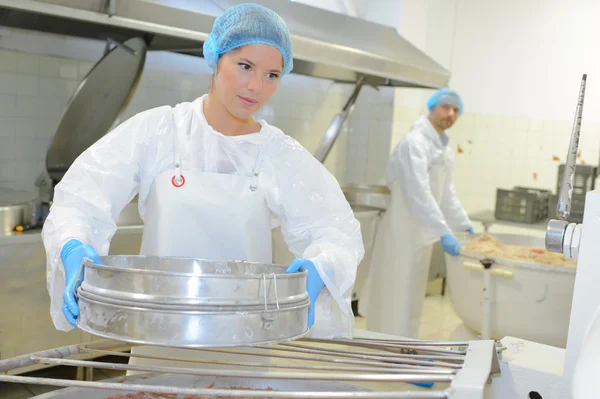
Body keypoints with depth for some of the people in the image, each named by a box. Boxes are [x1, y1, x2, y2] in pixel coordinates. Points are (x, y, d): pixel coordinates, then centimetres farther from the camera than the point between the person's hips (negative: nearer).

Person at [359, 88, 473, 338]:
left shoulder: (443, 147, 13)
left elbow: (447, 194, 20)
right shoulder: (415, 142, -16)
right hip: (403, 230, -9)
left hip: (422, 231, 10)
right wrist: (443, 232, -31)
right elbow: (419, 193, -27)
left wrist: (464, 225, 18)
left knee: (411, 294, 17)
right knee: (397, 294, -3)